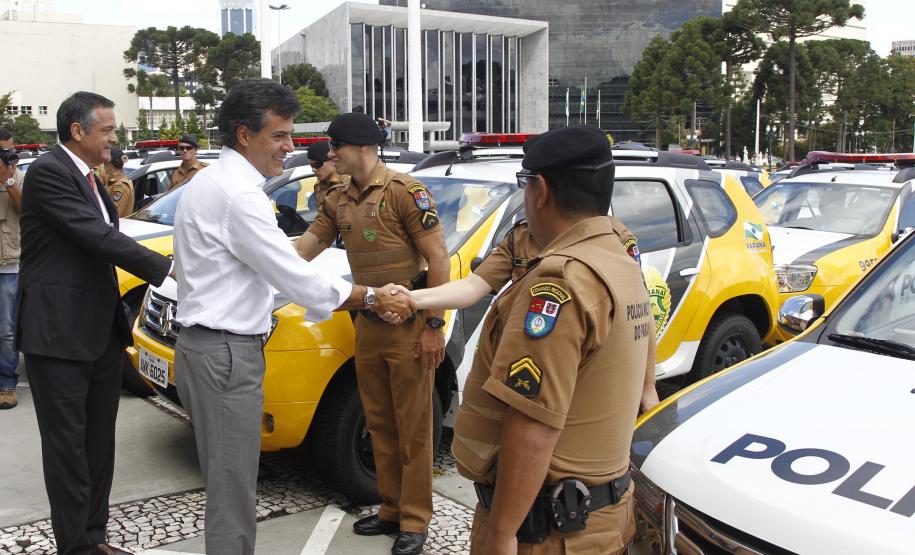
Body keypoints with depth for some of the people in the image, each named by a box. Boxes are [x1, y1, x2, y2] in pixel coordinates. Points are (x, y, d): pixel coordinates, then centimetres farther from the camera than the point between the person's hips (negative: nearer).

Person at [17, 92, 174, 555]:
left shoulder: (87, 178, 16)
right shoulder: (48, 172, -13)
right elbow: (99, 238, -22)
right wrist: (167, 269, -23)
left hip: (100, 331, 9)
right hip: (58, 333, -9)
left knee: (99, 442, 13)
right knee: (68, 444, 0)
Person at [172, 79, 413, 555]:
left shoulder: (211, 182, 14)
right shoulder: (237, 195, -19)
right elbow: (299, 279, -21)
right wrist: (373, 298, -10)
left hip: (203, 346, 11)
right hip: (226, 355, -11)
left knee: (229, 481, 19)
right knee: (233, 487, -1)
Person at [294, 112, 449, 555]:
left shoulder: (404, 191, -13)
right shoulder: (338, 201, 9)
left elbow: (438, 259, -15)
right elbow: (303, 250, 12)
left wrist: (434, 325, -17)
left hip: (409, 324, -7)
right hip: (367, 324, 7)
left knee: (412, 427, 2)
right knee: (379, 424, 14)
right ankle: (391, 509, 28)